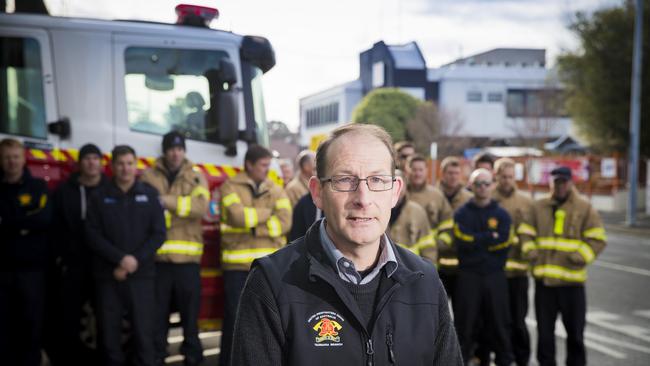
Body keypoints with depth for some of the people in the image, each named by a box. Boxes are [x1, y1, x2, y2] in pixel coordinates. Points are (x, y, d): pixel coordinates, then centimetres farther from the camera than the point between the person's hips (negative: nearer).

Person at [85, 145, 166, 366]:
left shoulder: (149, 194, 8)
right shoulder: (100, 196, 7)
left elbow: (159, 234, 3)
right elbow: (93, 235, -1)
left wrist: (135, 260, -9)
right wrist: (120, 259, -13)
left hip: (141, 275, 0)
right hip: (108, 276, 0)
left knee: (144, 331, -3)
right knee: (109, 333, 1)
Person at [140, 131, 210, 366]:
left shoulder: (196, 177, 8)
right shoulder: (148, 176, 7)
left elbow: (201, 205, -9)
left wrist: (169, 201, -15)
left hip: (187, 255, 1)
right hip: (157, 254, 0)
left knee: (190, 308, 7)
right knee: (157, 311, 5)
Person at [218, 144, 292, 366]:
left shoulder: (276, 191, 11)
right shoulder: (231, 187, 2)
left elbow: (284, 222, -3)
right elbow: (238, 216, -15)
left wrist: (254, 228, -11)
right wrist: (268, 212, -3)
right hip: (237, 264, -3)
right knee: (234, 318, 1)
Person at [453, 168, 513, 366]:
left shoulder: (501, 214, 7)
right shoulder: (462, 214, 4)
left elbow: (503, 243, -7)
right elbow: (462, 241, -12)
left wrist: (476, 240, -8)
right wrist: (490, 237, -11)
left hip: (495, 276, 1)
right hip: (468, 276, -1)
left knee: (499, 321, 6)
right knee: (465, 322, 2)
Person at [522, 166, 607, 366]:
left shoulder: (585, 209, 1)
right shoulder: (538, 207, 9)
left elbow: (597, 239, -1)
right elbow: (527, 233, 16)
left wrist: (581, 255, -14)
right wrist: (530, 250, -2)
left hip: (571, 280, -2)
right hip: (543, 278, 2)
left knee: (575, 329, 7)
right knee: (544, 328, 9)